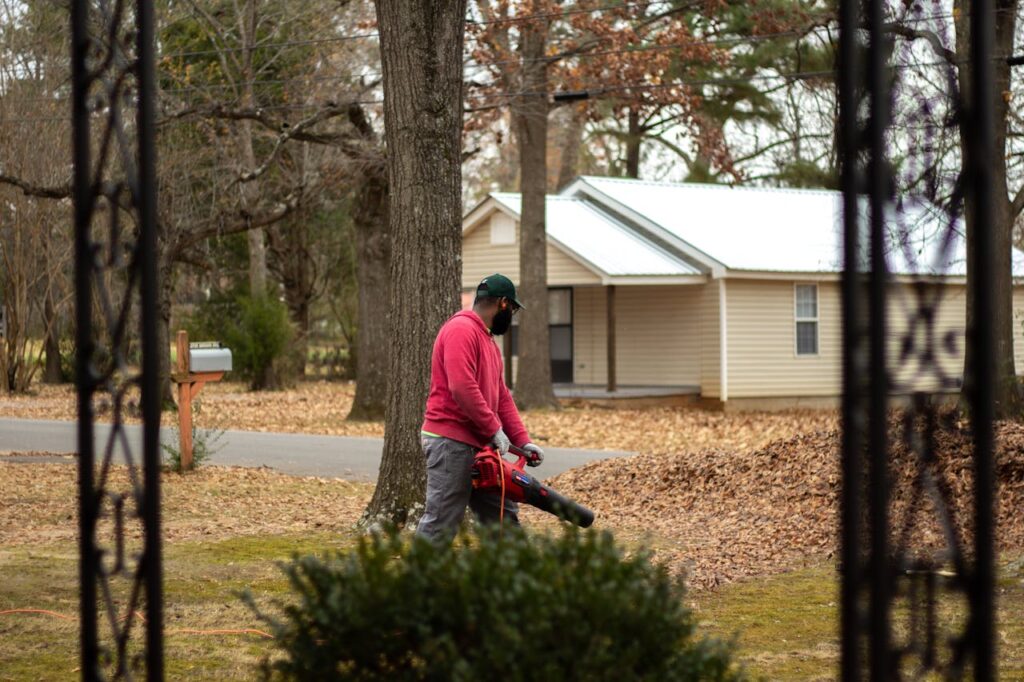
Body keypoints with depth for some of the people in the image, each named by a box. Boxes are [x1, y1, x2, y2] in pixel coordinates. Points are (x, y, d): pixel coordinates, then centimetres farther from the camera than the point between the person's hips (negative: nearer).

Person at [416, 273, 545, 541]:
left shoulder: (488, 340, 20)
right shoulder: (461, 330, -12)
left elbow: (502, 397, 21)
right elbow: (462, 387, -23)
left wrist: (522, 441, 11)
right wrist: (494, 429, -17)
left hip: (478, 446, 10)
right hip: (451, 443, -10)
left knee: (503, 517, 12)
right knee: (440, 524, -10)